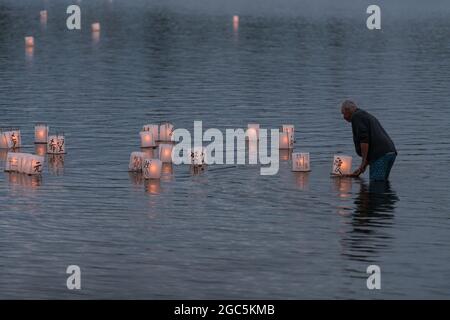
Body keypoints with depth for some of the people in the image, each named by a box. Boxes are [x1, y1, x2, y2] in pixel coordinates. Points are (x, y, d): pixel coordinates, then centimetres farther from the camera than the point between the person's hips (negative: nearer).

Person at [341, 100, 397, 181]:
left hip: (380, 155, -9)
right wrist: (361, 169, 38)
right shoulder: (368, 116, 32)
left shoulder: (356, 116, 1)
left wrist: (363, 162, -11)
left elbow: (364, 139, -14)